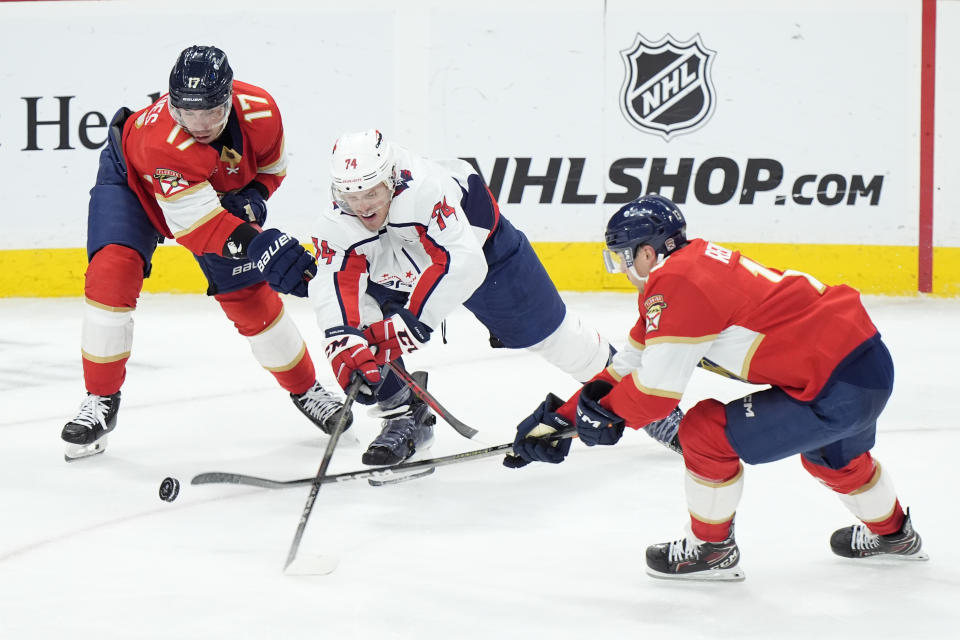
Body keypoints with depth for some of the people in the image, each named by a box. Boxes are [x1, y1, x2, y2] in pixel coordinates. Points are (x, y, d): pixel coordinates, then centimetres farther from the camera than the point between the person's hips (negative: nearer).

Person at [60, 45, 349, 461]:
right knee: (111, 273, -24)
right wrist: (258, 245, -56)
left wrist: (251, 199, -24)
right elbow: (193, 223, -44)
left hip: (223, 190, 4)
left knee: (251, 297, 1)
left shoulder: (260, 111, -29)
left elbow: (271, 165, -4)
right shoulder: (161, 136, -44)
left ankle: (305, 389, 22)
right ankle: (101, 400, -11)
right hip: (133, 181, -4)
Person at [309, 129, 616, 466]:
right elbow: (335, 286, -38)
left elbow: (462, 262, -51)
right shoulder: (336, 225, -30)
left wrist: (411, 322, -57)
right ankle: (405, 415, -1)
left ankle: (605, 367, 40)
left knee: (542, 326, 9)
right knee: (355, 329, -19)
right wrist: (345, 343, -58)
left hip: (478, 240, -3)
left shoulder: (423, 189, -44)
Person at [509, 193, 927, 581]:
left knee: (705, 432, -2)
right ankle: (891, 532, 61)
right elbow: (630, 363, 21)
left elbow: (657, 388, -14)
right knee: (833, 454, 37)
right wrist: (564, 418, 20)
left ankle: (711, 549, 16)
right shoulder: (697, 263, 16)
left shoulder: (676, 285, -14)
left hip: (837, 389, -10)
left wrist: (606, 414, 6)